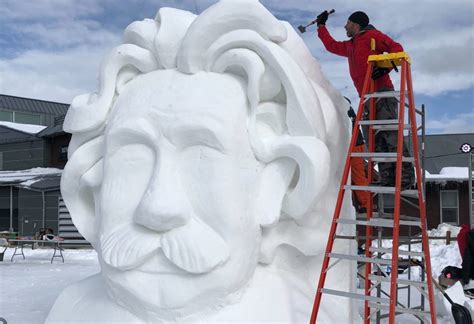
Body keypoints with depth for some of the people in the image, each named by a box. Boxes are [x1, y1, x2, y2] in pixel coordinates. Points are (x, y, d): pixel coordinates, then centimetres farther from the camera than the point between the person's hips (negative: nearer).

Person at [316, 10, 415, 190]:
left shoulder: (372, 35, 5)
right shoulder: (349, 46, 27)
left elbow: (396, 49, -4)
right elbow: (331, 45, 43)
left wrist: (385, 66, -20)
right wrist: (321, 25, 47)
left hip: (382, 92, -8)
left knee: (390, 134, -18)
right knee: (375, 141, -2)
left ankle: (405, 177, -21)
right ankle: (387, 178, -6)